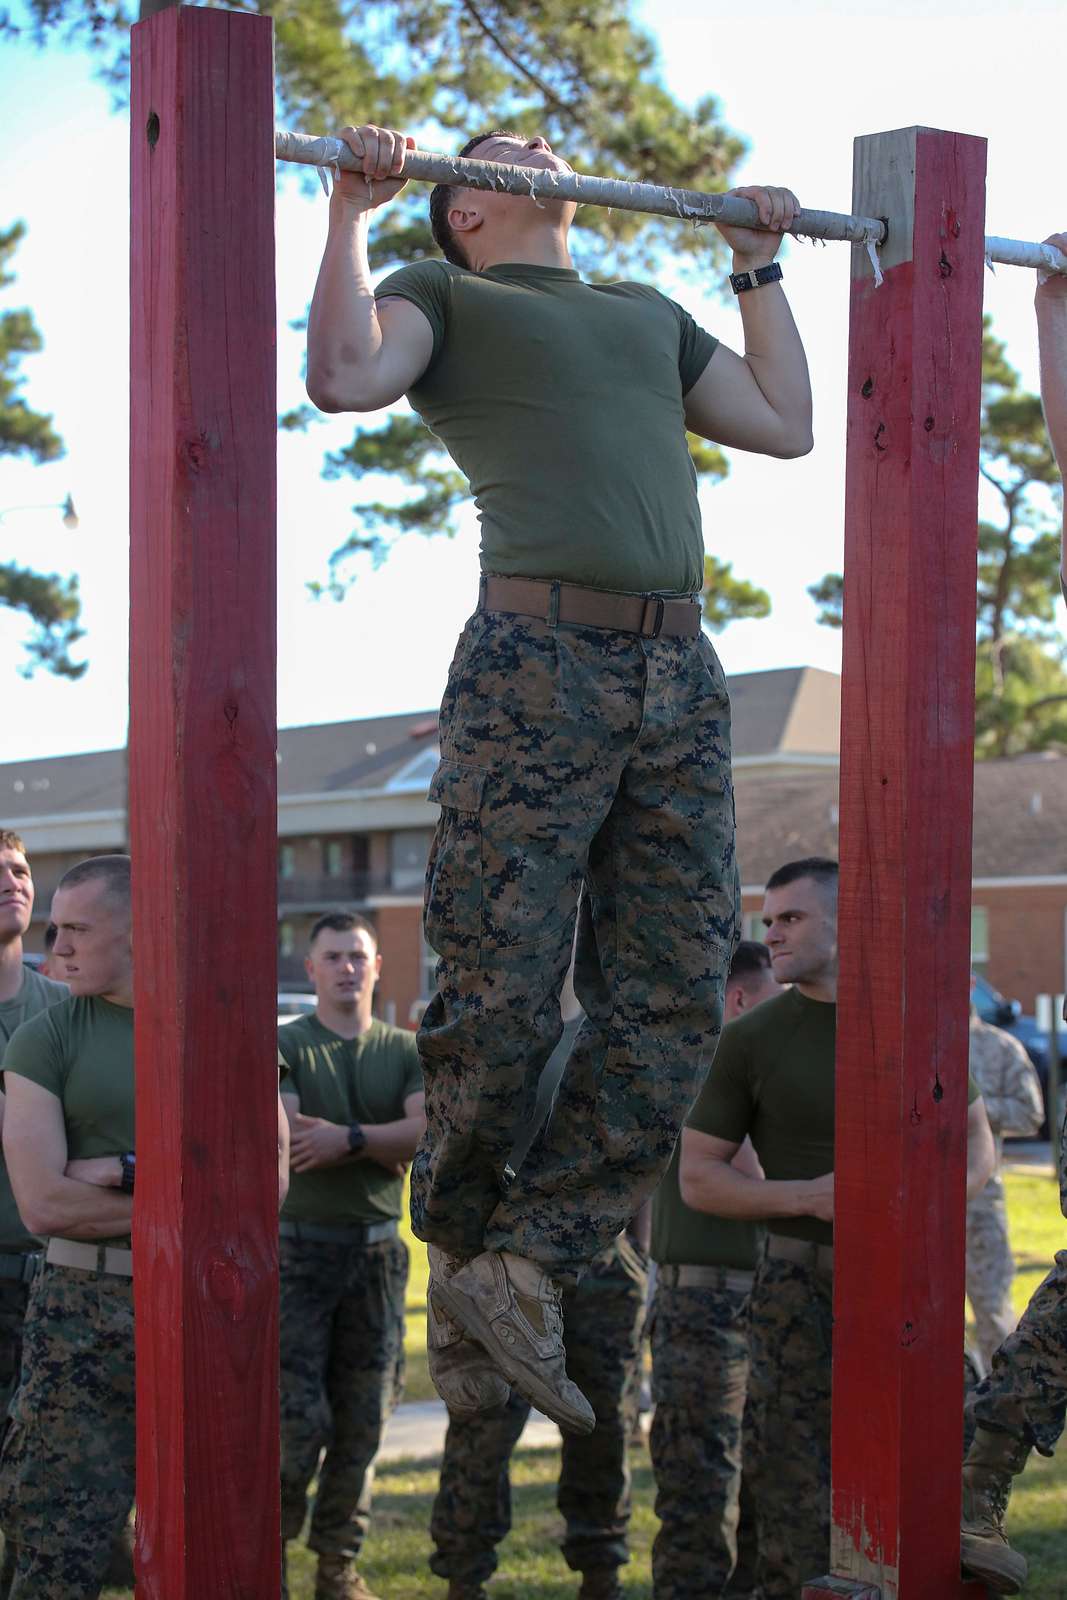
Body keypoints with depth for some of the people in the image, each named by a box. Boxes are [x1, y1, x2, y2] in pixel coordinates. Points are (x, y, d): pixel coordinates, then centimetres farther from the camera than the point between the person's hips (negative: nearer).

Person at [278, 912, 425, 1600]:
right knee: (298, 1416, -9)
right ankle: (270, 1538, 12)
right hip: (297, 1246, -3)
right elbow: (291, 1134, -14)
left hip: (377, 1251, 3)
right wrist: (386, 1150, -10)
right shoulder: (284, 1045, 1)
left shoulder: (407, 1051, 10)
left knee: (363, 1421, 5)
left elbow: (430, 1129, -7)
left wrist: (349, 1139, -17)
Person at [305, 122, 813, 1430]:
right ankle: (453, 1245, 17)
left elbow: (786, 423, 31)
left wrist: (758, 266, 34)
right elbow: (343, 376, -7)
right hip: (537, 668, -6)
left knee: (672, 1008, -2)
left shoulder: (650, 316, 31)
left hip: (681, 679, 6)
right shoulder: (447, 295, 13)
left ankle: (522, 1272, 3)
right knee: (503, 1000, -5)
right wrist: (351, 209, -2)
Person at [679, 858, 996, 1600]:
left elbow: (978, 1148, 11)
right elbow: (697, 1180, -1)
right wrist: (807, 1196, -17)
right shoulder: (751, 1039, -2)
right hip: (802, 1283, -2)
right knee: (798, 1509, -4)